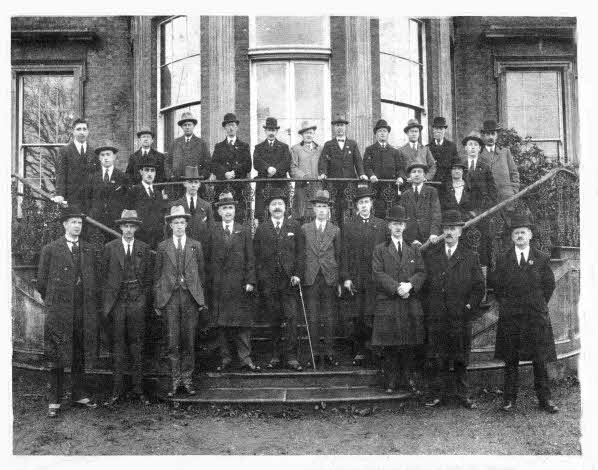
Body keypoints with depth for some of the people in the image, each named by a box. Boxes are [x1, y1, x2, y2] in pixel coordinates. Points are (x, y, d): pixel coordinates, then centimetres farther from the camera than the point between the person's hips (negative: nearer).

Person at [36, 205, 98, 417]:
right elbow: (41, 281, 5)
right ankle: (55, 401, 8)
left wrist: (90, 303, 9)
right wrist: (52, 302, 7)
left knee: (80, 355, 10)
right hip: (59, 311, -3)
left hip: (84, 311, 3)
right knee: (57, 357, 1)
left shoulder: (88, 249, 11)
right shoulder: (50, 249, 1)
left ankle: (79, 395, 20)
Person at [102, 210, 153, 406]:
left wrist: (143, 297, 3)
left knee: (137, 344, 3)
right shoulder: (110, 248, 5)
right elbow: (104, 275, 6)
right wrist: (108, 300, 1)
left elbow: (149, 275, 10)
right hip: (117, 301, 0)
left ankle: (138, 389, 9)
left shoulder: (144, 248, 8)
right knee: (118, 344, 1)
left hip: (137, 302, 1)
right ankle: (118, 390, 8)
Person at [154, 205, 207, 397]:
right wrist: (157, 302, 3)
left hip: (191, 297, 1)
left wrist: (201, 298, 5)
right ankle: (175, 380, 9)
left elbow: (201, 273, 11)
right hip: (170, 297, 0)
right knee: (173, 341, -1)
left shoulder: (196, 246, 10)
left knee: (189, 341, 2)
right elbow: (157, 275, 8)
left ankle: (187, 379, 12)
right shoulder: (163, 247, 8)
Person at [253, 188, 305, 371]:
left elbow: (301, 252, 5)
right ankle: (276, 356, 14)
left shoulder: (294, 226, 8)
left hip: (289, 280, 0)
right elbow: (257, 257, 7)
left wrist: (297, 274, -5)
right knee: (274, 320, 4)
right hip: (269, 282, 1)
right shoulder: (261, 229, 8)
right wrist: (261, 279, -1)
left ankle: (291, 357, 0)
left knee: (291, 318, -6)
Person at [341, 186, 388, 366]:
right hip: (355, 279, 0)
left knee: (371, 316, -8)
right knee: (356, 318, 2)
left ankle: (372, 350, 2)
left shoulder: (381, 225, 10)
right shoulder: (349, 226, 9)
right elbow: (345, 253, 5)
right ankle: (359, 352, 11)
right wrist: (346, 277, -4)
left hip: (375, 278, 0)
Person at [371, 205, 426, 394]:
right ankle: (391, 380, 8)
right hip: (387, 304, -2)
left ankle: (407, 378, 14)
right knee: (389, 346, -1)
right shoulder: (380, 249, 6)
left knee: (410, 344, 3)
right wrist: (396, 287, -15)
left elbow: (421, 272, 7)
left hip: (411, 305, 3)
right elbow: (377, 273, -4)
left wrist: (410, 285, -12)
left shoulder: (413, 250, 16)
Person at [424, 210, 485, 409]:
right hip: (436, 317, 1)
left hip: (461, 317, -1)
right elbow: (426, 282, 9)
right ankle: (438, 394, 13)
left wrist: (469, 306, -5)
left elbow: (479, 287, 5)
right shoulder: (432, 256, 9)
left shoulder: (470, 257, 5)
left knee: (461, 359, 7)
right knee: (437, 358, 4)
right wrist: (430, 307, 1)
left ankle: (463, 395, 17)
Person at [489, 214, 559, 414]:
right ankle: (509, 399, 13)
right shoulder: (503, 260, 5)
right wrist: (506, 303, 5)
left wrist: (538, 304, 7)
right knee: (510, 360, 5)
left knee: (540, 359, 4)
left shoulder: (542, 259, 4)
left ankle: (544, 399, 14)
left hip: (536, 316, 0)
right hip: (510, 317, 0)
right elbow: (495, 284, 10)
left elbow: (549, 284, 10)